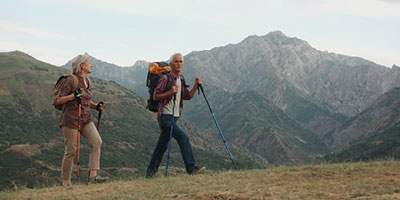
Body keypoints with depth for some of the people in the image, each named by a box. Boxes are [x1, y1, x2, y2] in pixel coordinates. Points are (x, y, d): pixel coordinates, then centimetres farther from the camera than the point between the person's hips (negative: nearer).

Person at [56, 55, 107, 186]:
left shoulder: (87, 81, 13)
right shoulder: (71, 80, -11)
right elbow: (58, 100, -11)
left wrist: (96, 106, 7)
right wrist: (73, 95, -24)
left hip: (86, 119, 7)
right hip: (71, 119, -7)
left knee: (97, 142, -13)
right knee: (71, 150, -2)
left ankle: (93, 175, -13)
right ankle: (66, 182, 11)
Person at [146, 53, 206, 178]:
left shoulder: (181, 80, 14)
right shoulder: (165, 79, -10)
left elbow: (187, 97, 17)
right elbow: (155, 96, -11)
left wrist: (196, 86, 3)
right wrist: (170, 92, -22)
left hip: (174, 116, 8)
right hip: (165, 116, -8)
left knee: (162, 146, 12)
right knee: (183, 137, -21)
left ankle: (150, 172, 21)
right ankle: (191, 168, -22)